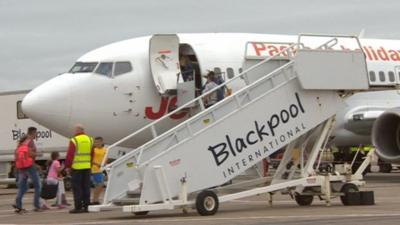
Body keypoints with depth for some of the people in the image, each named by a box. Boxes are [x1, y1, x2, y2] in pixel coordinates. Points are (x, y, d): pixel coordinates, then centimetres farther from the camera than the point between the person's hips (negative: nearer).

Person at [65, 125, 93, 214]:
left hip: (76, 168, -5)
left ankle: (78, 207, -3)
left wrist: (68, 166, -1)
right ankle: (86, 206, 11)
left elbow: (70, 155, -9)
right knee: (86, 187, 10)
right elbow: (92, 154, 15)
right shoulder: (90, 140, 9)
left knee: (77, 188, -1)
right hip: (87, 167, 5)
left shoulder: (74, 140, -9)